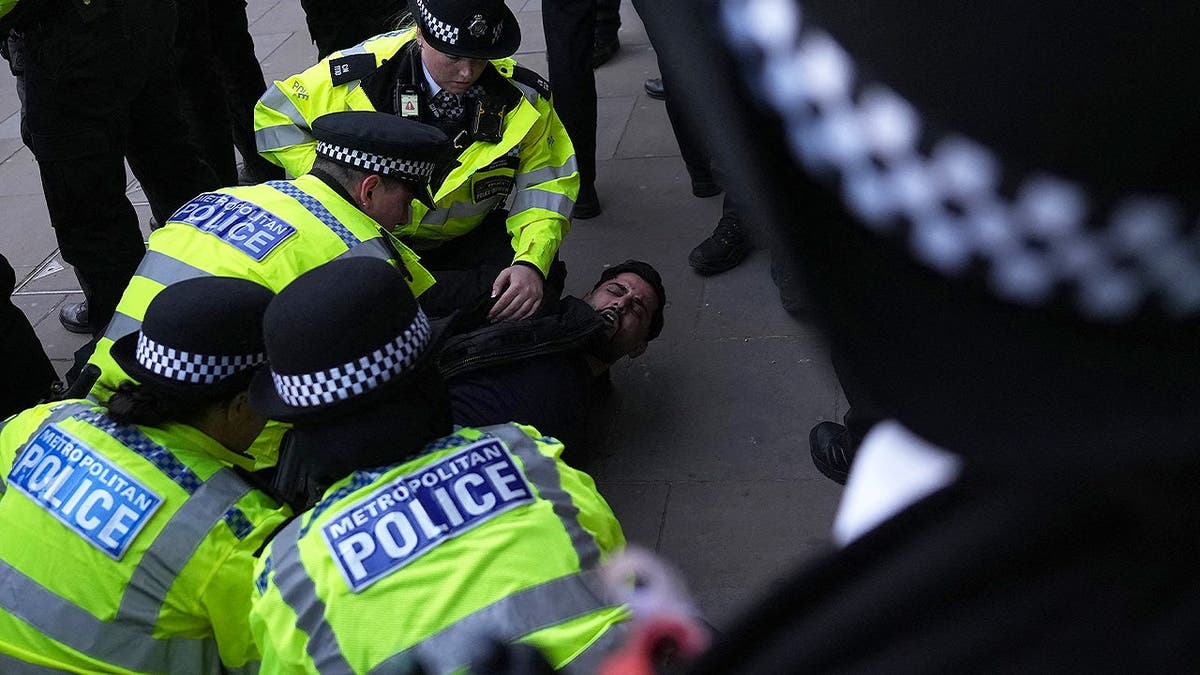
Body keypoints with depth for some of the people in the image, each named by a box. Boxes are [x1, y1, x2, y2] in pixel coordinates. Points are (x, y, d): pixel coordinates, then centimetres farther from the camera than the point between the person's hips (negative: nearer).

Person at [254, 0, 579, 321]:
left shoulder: (520, 95, -16)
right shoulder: (363, 74, -19)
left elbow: (545, 184, -10)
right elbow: (274, 115, -5)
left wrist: (532, 263, -28)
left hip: (470, 241, 1)